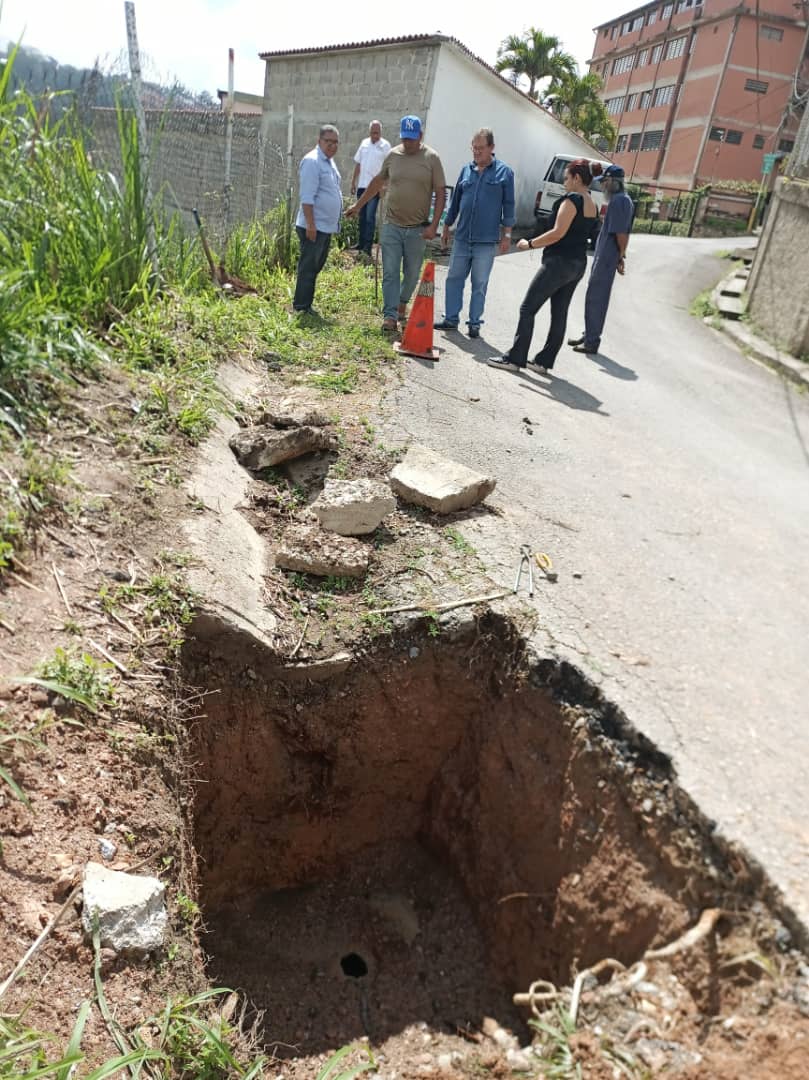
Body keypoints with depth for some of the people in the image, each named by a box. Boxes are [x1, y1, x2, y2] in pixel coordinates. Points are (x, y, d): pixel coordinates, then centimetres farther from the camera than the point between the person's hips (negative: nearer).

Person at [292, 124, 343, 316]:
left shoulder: (329, 161, 16)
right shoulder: (312, 161, -13)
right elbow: (307, 197, -20)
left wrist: (335, 222, 22)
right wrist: (311, 224, -24)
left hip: (326, 226, 10)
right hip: (313, 227, -10)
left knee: (316, 266, 14)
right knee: (308, 266, -5)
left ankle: (305, 303, 22)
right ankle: (302, 306, 2)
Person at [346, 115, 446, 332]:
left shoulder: (431, 158, -3)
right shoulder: (393, 155, 6)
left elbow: (440, 193, -4)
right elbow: (378, 182, 19)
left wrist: (433, 225, -13)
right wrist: (358, 205, 20)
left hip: (417, 228, -1)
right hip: (391, 226, 2)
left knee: (412, 274, 9)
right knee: (390, 272, -3)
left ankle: (402, 304, 33)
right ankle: (390, 315, -1)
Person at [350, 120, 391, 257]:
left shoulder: (385, 145, -4)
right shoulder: (364, 143, 10)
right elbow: (358, 164, 15)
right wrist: (353, 182, 13)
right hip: (362, 185, 5)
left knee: (370, 217, -9)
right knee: (362, 216, 11)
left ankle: (368, 246, -8)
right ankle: (361, 243, 20)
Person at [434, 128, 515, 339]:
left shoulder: (504, 172, -1)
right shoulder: (466, 170, 10)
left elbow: (508, 205, 0)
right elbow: (455, 201, 16)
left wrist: (506, 234, -4)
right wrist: (446, 227, 17)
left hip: (487, 240, -4)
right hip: (462, 237, 4)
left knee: (480, 284, 3)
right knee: (454, 278, 6)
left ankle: (474, 322, 11)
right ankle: (451, 319, 16)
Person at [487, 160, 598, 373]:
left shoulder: (572, 200, -12)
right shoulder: (591, 205, 14)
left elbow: (558, 233, -18)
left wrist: (530, 244, -9)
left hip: (559, 262, -9)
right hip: (578, 265, 9)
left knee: (528, 308, -5)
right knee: (559, 313, 10)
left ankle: (515, 358, -6)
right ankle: (544, 360, 15)